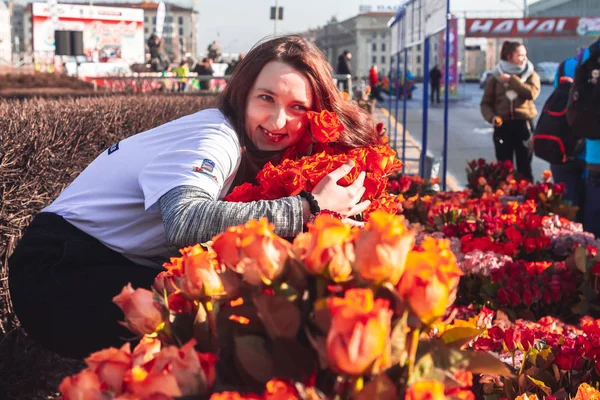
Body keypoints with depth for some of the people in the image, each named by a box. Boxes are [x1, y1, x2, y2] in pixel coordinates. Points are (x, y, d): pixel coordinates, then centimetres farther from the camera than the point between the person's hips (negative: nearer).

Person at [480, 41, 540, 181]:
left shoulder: (531, 75, 8)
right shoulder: (496, 77, 7)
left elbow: (532, 92, -13)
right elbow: (486, 103, 6)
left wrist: (511, 80, -10)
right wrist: (492, 117, -12)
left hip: (523, 125, 0)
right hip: (503, 126, 0)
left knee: (524, 169, 4)